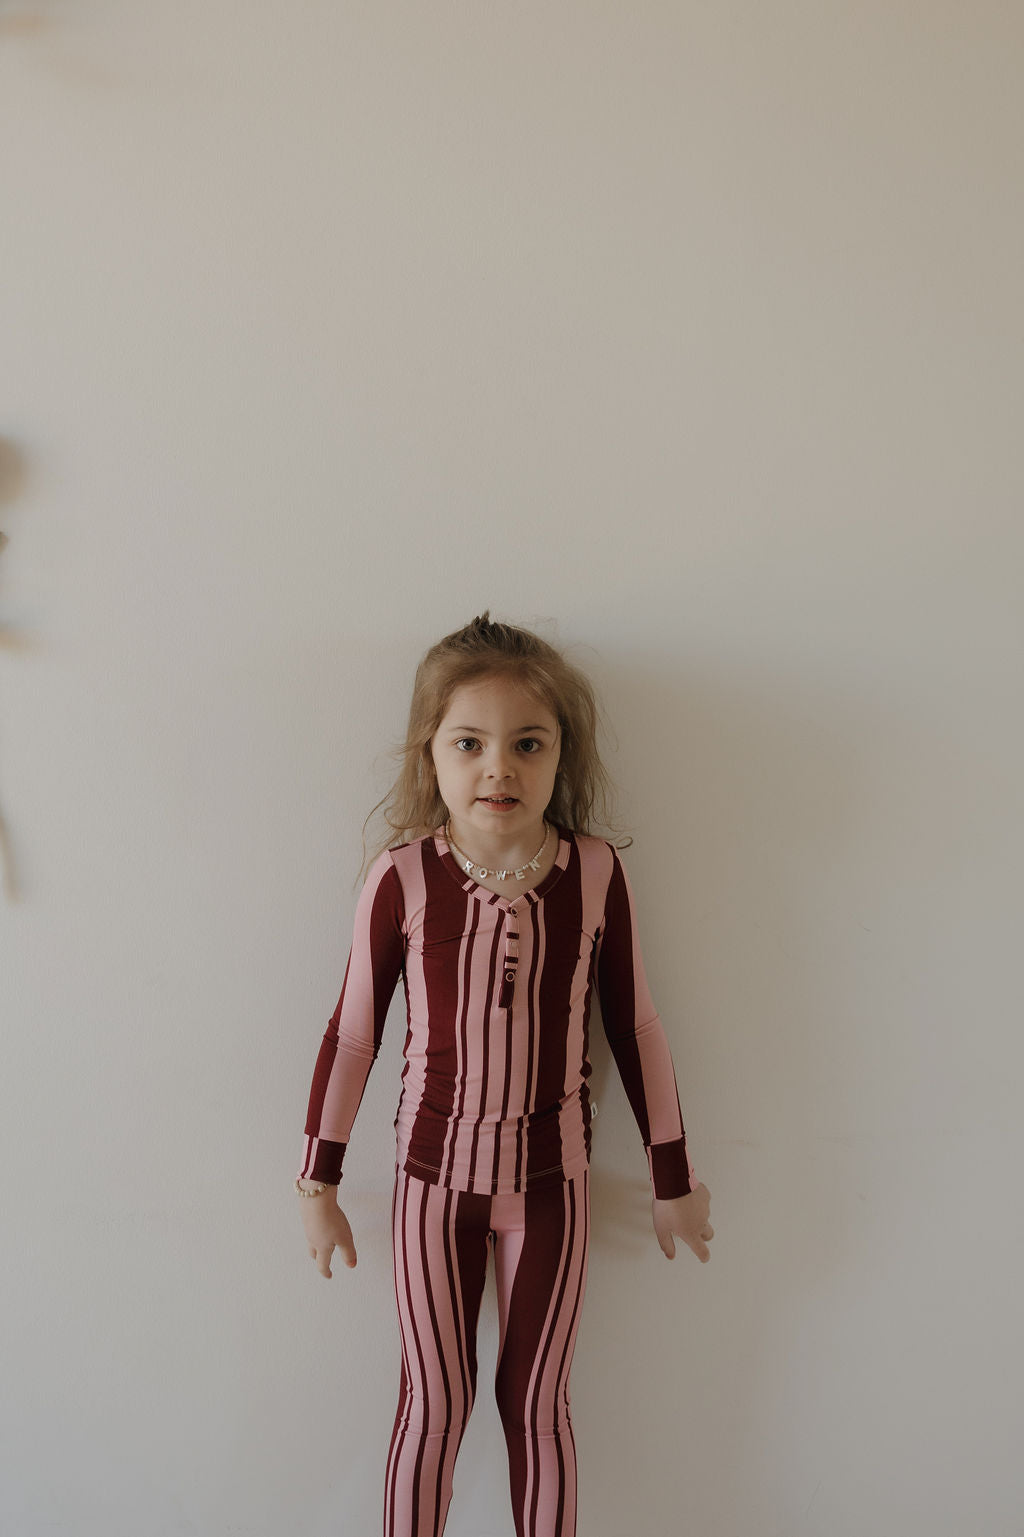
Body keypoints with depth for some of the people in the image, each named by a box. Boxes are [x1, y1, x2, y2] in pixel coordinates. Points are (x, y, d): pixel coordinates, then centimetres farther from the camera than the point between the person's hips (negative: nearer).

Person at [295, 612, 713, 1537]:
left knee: (537, 1405, 15)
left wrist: (674, 1181, 7)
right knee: (434, 1400, 15)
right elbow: (353, 1033, -3)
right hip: (434, 1172, 0)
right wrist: (319, 1184, 4)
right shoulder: (401, 878, -14)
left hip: (552, 1179, 1)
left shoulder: (595, 872, -11)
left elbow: (635, 1026, 0)